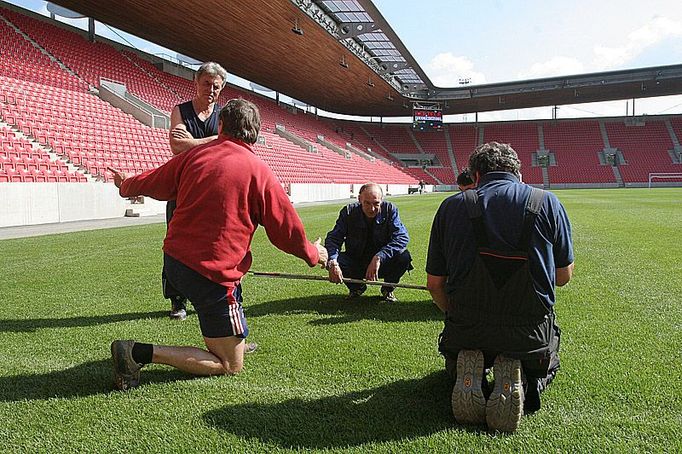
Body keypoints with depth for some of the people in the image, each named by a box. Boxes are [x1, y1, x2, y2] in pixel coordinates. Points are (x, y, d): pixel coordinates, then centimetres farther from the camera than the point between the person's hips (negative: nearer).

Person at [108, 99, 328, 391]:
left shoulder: (195, 155, 3)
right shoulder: (258, 171, -9)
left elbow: (153, 183, 19)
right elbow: (287, 229, -3)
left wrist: (125, 186, 41)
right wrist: (313, 255, 16)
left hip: (174, 259, 7)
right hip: (212, 273, -7)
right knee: (230, 365, 5)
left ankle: (232, 340, 37)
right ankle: (141, 353, -7)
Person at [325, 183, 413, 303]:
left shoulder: (390, 210, -14)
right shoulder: (348, 212, -12)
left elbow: (402, 237, -24)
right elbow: (333, 239, -18)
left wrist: (379, 258, -38)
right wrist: (332, 263, -39)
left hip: (383, 263, -1)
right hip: (356, 263, 1)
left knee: (404, 257, -29)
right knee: (331, 260, -25)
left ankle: (388, 289, 3)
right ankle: (356, 287, 8)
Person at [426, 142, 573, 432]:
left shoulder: (452, 206, -1)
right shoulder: (547, 202, -2)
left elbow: (435, 283, 2)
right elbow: (563, 276, 8)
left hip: (466, 329, 1)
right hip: (531, 332, 0)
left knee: (455, 367, 36)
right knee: (543, 368, 35)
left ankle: (469, 372, -3)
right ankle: (520, 380, -3)